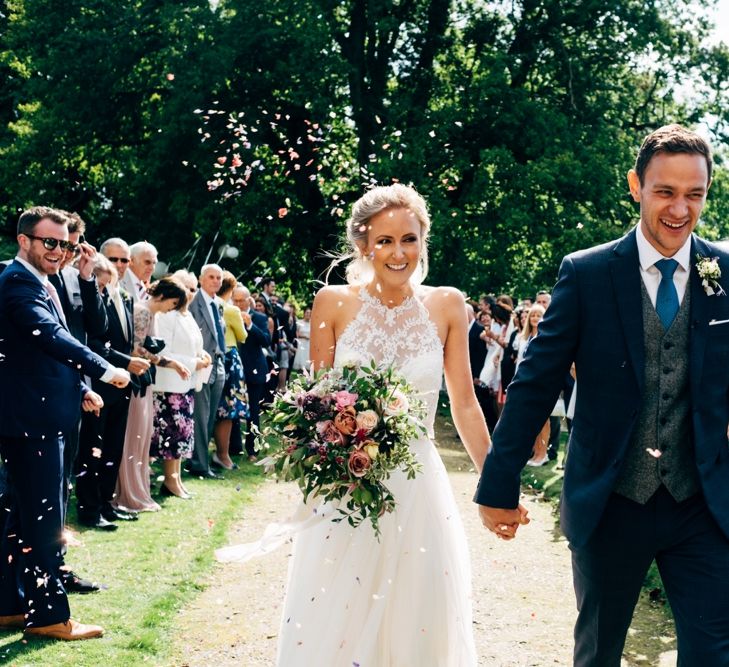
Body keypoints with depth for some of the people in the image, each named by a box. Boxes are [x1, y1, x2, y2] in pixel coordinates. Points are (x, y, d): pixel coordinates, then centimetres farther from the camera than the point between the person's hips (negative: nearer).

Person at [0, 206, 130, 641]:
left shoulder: (38, 284, 17)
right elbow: (52, 336, -27)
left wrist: (80, 387, 14)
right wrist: (105, 370, -23)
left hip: (35, 418, 11)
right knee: (44, 518, -5)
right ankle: (48, 614, 2)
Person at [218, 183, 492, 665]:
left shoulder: (447, 306, 0)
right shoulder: (334, 303, -3)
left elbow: (464, 404, 5)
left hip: (419, 489, 1)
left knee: (417, 623, 6)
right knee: (333, 624, 3)